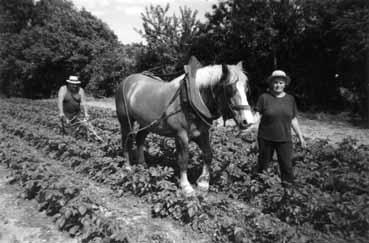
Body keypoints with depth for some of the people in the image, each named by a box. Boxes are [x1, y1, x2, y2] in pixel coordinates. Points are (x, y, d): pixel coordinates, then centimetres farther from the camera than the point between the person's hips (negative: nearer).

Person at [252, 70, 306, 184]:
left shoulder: (290, 99, 5)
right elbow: (258, 115, -7)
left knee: (287, 166, 3)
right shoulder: (264, 97, -5)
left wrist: (300, 136, 10)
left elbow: (293, 120, 10)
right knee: (263, 164, 13)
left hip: (284, 139, 2)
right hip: (266, 138, -1)